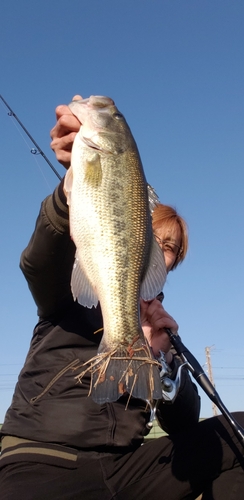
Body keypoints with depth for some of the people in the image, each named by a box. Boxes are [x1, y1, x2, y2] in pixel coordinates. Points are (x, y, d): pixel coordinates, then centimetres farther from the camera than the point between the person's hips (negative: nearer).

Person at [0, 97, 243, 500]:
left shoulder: (160, 325, 16)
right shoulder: (71, 291, 5)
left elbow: (182, 425, 5)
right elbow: (40, 258, -20)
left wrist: (163, 355, -15)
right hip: (42, 464, -4)